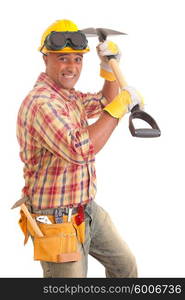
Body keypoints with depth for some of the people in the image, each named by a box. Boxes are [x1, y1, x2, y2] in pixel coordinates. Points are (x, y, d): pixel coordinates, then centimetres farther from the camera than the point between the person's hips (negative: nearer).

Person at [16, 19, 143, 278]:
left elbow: (105, 104, 26)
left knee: (125, 265, 25)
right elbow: (79, 150, -37)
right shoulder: (41, 103, -25)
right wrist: (120, 106, -30)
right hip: (59, 223, -10)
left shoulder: (69, 96, 8)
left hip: (87, 210, 10)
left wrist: (109, 68, 8)